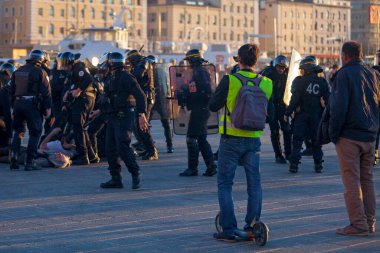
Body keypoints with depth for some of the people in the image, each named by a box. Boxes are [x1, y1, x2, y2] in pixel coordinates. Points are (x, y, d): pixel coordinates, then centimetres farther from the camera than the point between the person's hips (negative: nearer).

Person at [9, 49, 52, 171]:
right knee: (35, 132, 3)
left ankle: (13, 159, 8)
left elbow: (12, 91, 15)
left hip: (18, 103, 6)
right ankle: (30, 162, -2)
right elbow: (46, 92, -8)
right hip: (32, 105, -5)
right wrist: (48, 107, -2)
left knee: (18, 132, 17)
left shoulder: (18, 71, 13)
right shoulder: (40, 72, -5)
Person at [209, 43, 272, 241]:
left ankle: (229, 230, 2)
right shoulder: (265, 83, -2)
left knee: (225, 184, 6)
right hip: (253, 139, 3)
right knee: (254, 184, 13)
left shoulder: (229, 80, -13)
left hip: (231, 138, -3)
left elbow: (213, 106, -5)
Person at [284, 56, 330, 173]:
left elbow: (295, 99, -12)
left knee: (297, 141, 2)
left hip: (301, 116, -3)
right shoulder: (322, 82, 3)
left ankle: (294, 165, -3)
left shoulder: (299, 81, -9)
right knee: (316, 141, 12)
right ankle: (318, 165, 11)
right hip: (316, 116, 3)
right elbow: (328, 99, 3)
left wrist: (287, 113, -6)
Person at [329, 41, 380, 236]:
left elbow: (339, 107, -16)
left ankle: (358, 224, -5)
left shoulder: (344, 74, -9)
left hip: (349, 136, -7)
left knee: (351, 180, -4)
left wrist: (333, 133, -8)